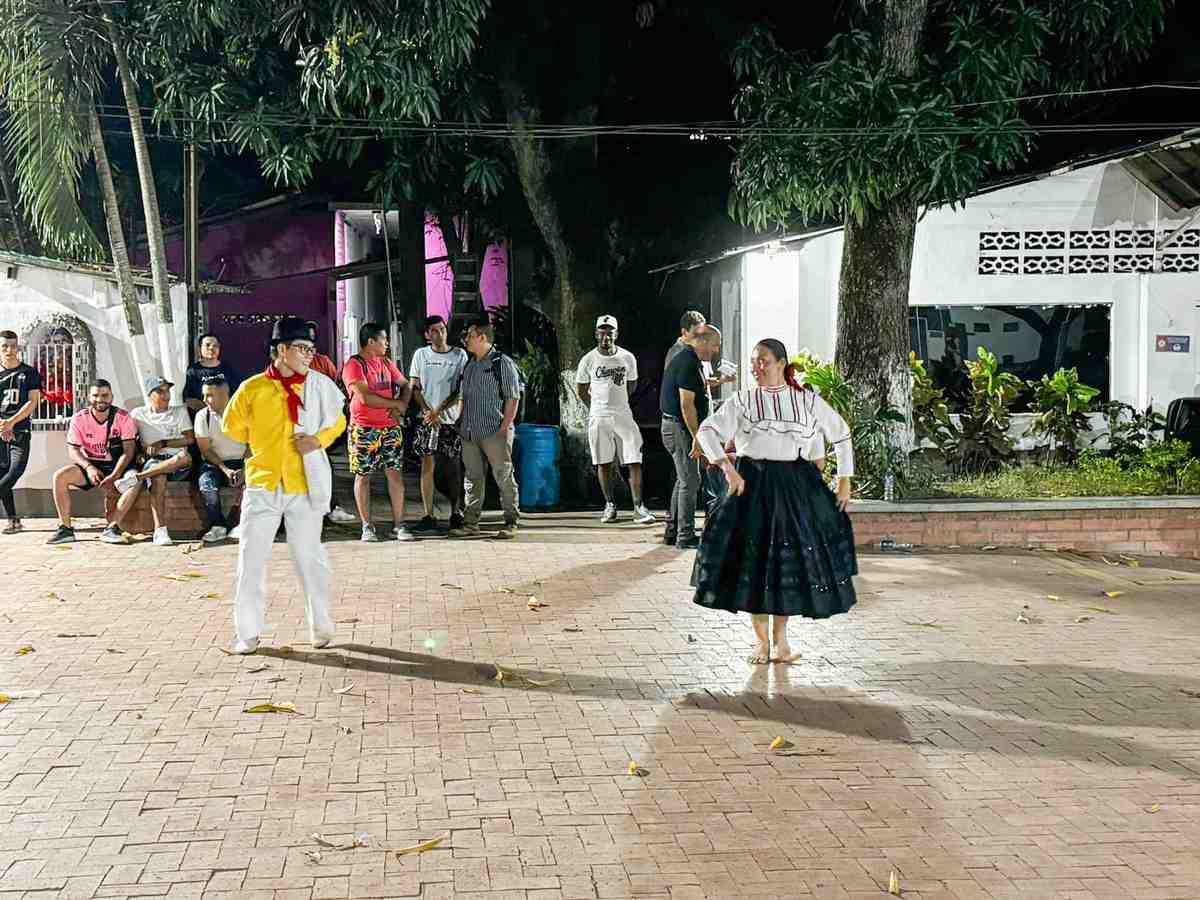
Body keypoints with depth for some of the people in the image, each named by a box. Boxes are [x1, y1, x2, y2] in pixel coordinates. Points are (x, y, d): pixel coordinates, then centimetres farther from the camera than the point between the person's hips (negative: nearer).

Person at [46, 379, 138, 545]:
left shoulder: (122, 417, -9)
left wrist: (113, 477, -26)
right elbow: (73, 450, -4)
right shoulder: (79, 419, -3)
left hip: (116, 467, -2)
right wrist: (89, 467, -25)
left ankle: (111, 528, -28)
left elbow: (128, 451, -13)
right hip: (90, 465, 2)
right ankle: (65, 529, -17)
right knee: (60, 476, -22)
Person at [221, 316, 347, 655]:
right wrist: (263, 441, 9)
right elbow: (232, 426, 13)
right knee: (251, 558, 3)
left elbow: (337, 422, 12)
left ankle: (321, 626, 20)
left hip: (304, 485, 0)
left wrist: (318, 440, -6)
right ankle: (248, 632, 14)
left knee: (309, 557, 7)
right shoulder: (252, 389, -4)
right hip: (262, 483, 0)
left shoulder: (320, 385, -2)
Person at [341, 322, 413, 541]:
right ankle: (367, 527, 9)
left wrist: (401, 406, -2)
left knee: (395, 474, 1)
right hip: (364, 429, -5)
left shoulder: (386, 363, 14)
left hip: (390, 427, 6)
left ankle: (398, 525, 5)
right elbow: (365, 397, -18)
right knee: (363, 475, 2)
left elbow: (406, 385, 19)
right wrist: (396, 403, -8)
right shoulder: (354, 365, -9)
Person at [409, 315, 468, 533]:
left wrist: (439, 410, -11)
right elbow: (415, 389, 6)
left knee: (454, 468, 2)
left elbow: (461, 390, -2)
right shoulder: (421, 354, 6)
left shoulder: (459, 355, 2)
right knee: (427, 466, -2)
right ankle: (429, 517, 1)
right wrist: (429, 412, -7)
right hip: (427, 417, 1)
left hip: (452, 418, -1)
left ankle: (456, 514, 12)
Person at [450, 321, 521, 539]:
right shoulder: (469, 365, 18)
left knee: (504, 477, -2)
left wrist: (504, 428, -14)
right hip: (470, 433, 7)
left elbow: (513, 398, -7)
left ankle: (510, 523, 4)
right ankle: (470, 523, 13)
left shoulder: (503, 363, -4)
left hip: (495, 433, -7)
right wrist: (461, 423, 14)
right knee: (472, 478, 8)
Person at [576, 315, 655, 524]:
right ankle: (609, 505, 16)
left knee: (634, 462, -6)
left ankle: (638, 507, -5)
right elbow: (581, 390, 9)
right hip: (598, 418, -1)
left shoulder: (628, 358, 1)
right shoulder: (588, 360, -3)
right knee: (604, 463, 4)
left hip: (623, 415, 1)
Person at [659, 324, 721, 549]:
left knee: (684, 479, 17)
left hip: (674, 426, 11)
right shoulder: (689, 364, -19)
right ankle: (685, 536, -3)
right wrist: (697, 437, -21)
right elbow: (686, 405, -22)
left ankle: (672, 531, 22)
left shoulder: (684, 359, 15)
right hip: (680, 428, -11)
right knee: (690, 481, -7)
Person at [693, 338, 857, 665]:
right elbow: (707, 431, -3)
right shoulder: (743, 402, 3)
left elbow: (841, 434, 13)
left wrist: (845, 480, 7)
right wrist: (728, 469, -16)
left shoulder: (808, 400, 5)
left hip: (797, 486, 1)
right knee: (754, 560, 0)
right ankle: (762, 640, 14)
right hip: (753, 484, -1)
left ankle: (780, 637, 21)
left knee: (793, 561, 3)